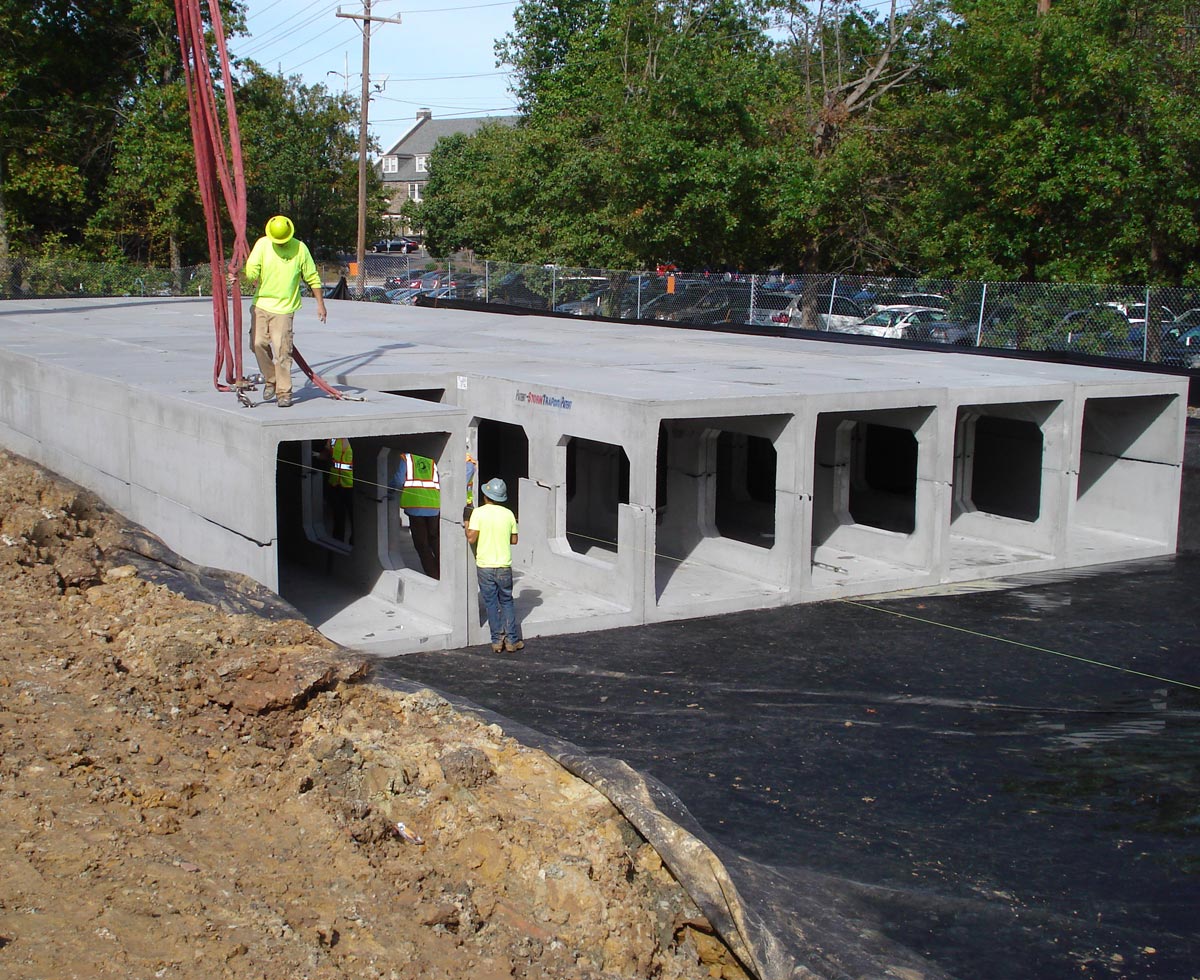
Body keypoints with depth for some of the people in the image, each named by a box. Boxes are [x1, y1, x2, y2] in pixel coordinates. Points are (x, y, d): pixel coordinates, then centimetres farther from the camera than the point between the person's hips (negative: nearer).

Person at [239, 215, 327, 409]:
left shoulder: (300, 248, 0)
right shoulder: (263, 244, 2)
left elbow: (312, 277, 7)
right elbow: (251, 268, -6)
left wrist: (320, 303, 8)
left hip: (284, 307, -2)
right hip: (261, 304, 2)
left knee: (282, 349, -10)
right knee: (258, 343, -5)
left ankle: (284, 393, -3)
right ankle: (270, 380, 18)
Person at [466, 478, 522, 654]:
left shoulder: (478, 512, -9)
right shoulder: (508, 514, 0)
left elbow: (471, 538, -15)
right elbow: (514, 540, 6)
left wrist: (466, 524, 3)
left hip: (485, 566, -2)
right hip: (504, 566, 2)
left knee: (491, 603, 7)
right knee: (507, 602, 13)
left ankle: (497, 640, 7)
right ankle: (511, 640, 9)